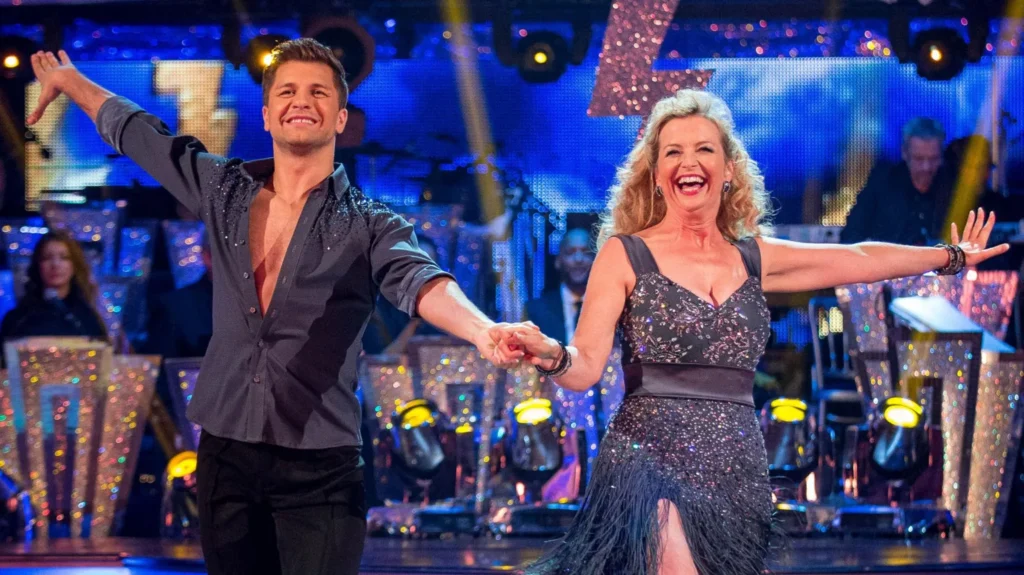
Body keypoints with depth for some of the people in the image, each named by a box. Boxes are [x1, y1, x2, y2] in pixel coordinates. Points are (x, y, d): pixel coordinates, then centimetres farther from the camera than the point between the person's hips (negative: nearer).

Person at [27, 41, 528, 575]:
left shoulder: (369, 225, -4)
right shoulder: (225, 189, 8)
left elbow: (418, 281, -24)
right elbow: (136, 132, 23)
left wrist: (483, 331, -46)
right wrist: (67, 80, 38)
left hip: (319, 471, -4)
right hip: (224, 456, 4)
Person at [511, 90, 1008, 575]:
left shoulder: (755, 257, 12)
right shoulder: (625, 254, -1)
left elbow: (862, 260, 25)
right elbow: (585, 367, -7)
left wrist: (953, 257, 33)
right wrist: (552, 356, -30)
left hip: (738, 471, 5)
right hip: (651, 464, -5)